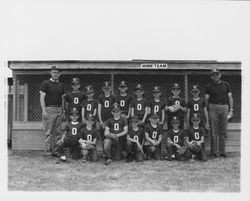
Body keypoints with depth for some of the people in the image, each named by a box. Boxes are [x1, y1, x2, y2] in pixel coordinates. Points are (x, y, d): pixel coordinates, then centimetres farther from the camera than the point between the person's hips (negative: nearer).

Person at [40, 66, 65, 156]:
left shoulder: (61, 85, 16)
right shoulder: (45, 83, 0)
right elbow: (42, 98, -6)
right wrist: (44, 110, -15)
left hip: (59, 109, 6)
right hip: (49, 109, -6)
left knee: (57, 132, 6)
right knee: (48, 132, -5)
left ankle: (55, 151, 12)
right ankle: (48, 151, 0)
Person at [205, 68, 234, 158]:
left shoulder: (226, 85, 11)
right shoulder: (209, 87, 7)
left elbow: (230, 98, 11)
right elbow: (206, 100, 7)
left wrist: (231, 110, 4)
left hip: (224, 107, 2)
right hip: (213, 108, -2)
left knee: (223, 131, 4)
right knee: (214, 132, -3)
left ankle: (222, 152, 9)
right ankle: (215, 152, 1)